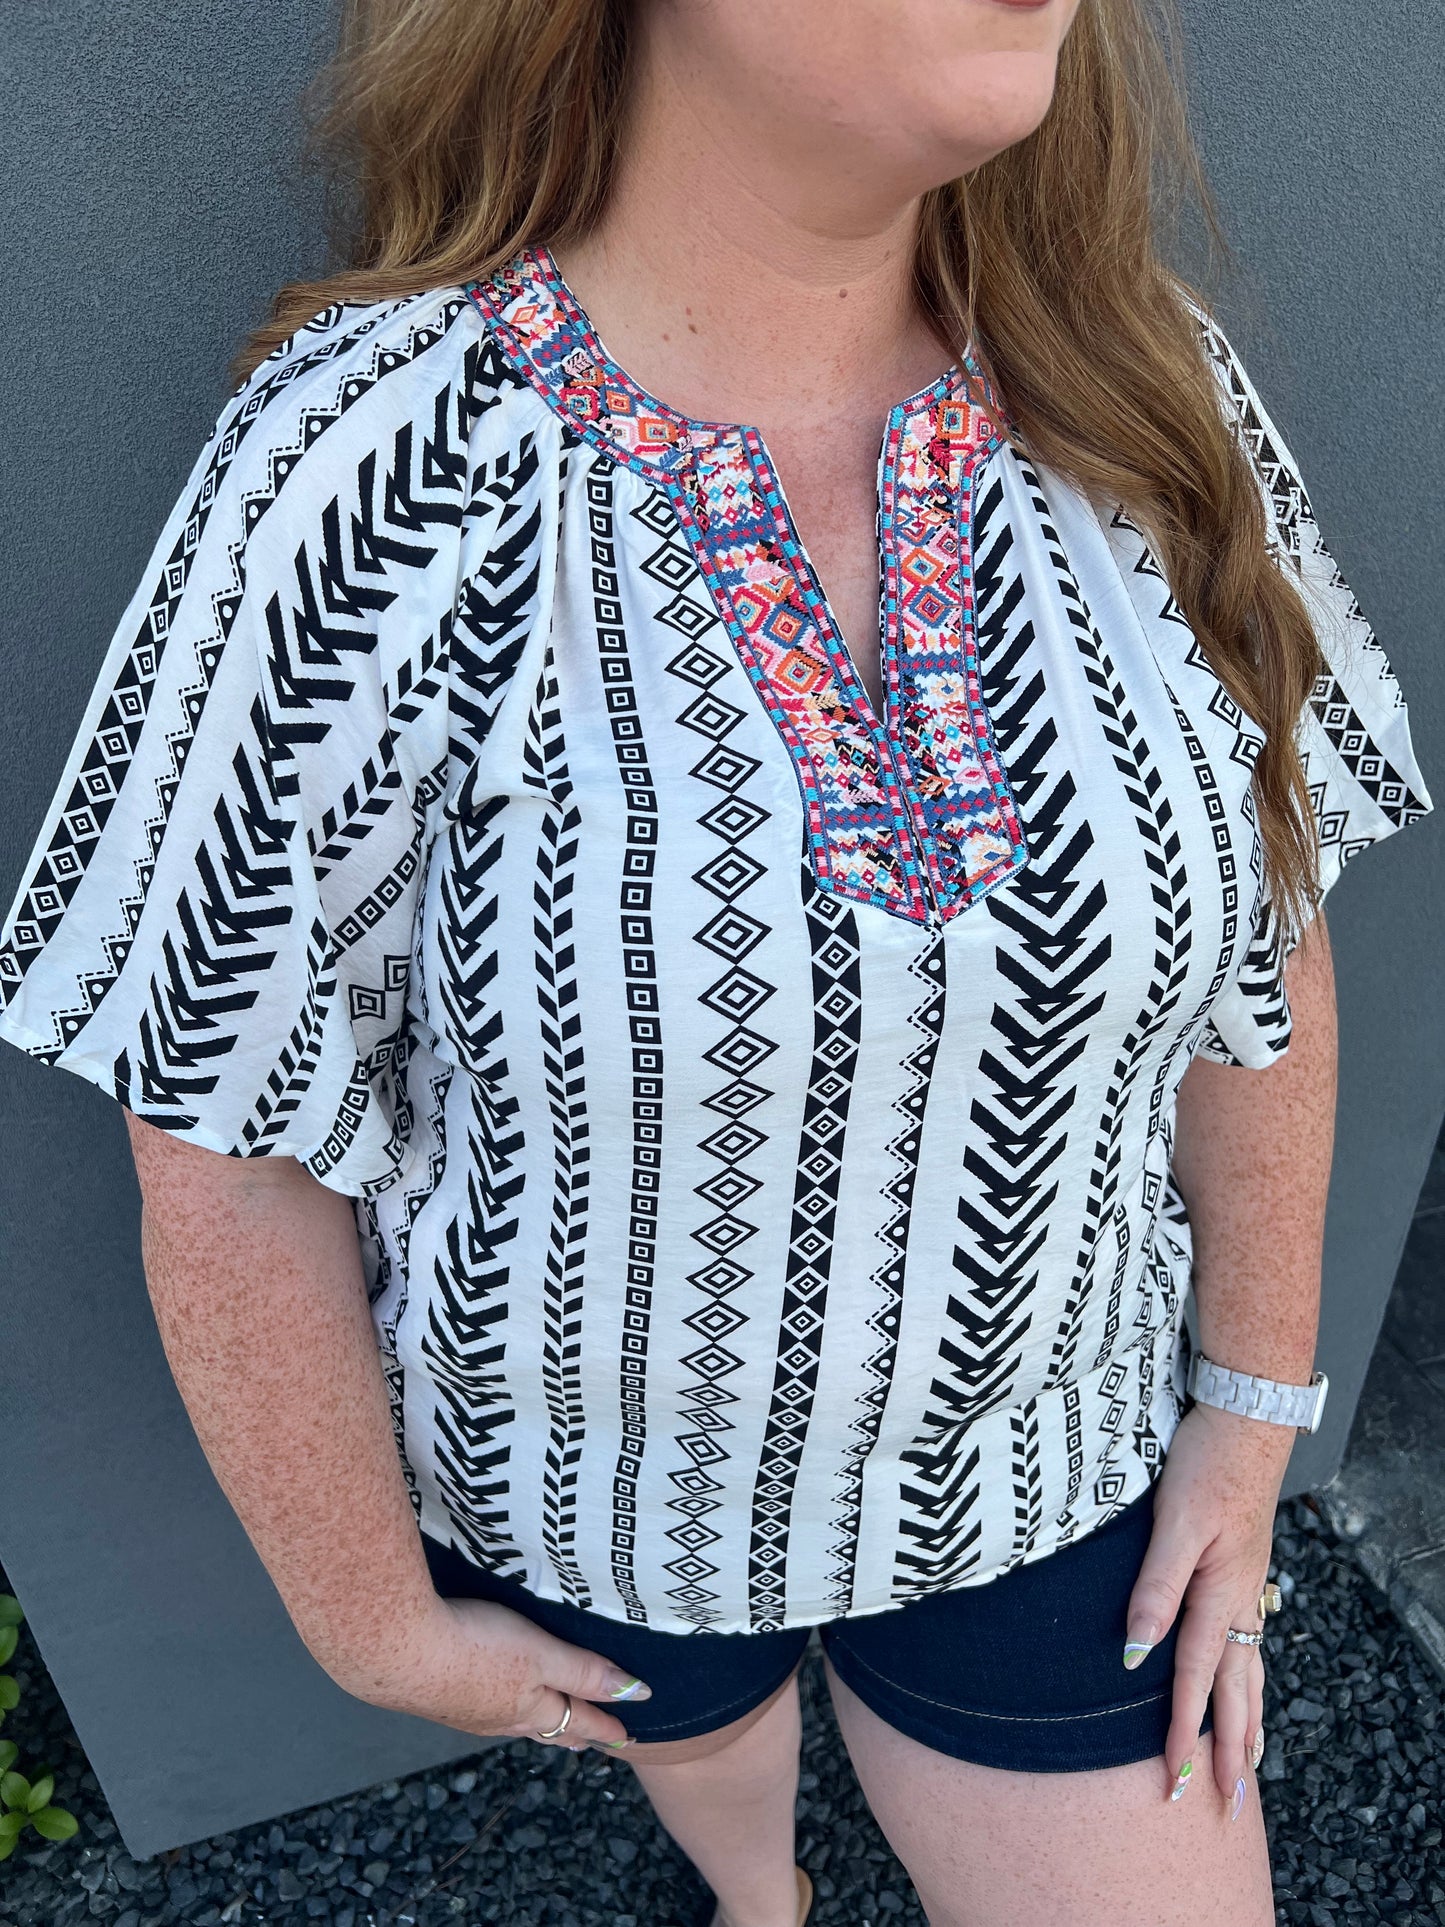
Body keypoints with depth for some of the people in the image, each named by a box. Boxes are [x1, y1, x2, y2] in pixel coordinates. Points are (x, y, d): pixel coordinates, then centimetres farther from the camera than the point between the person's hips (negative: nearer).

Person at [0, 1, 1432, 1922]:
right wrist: (374, 1619, -6)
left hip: (1043, 1453, 2)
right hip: (597, 1475, -1)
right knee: (694, 1722, 32)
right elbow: (233, 1158, -19)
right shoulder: (365, 484, -27)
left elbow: (1262, 932, -4)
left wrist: (1253, 1408, 1)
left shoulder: (1143, 387, -14)